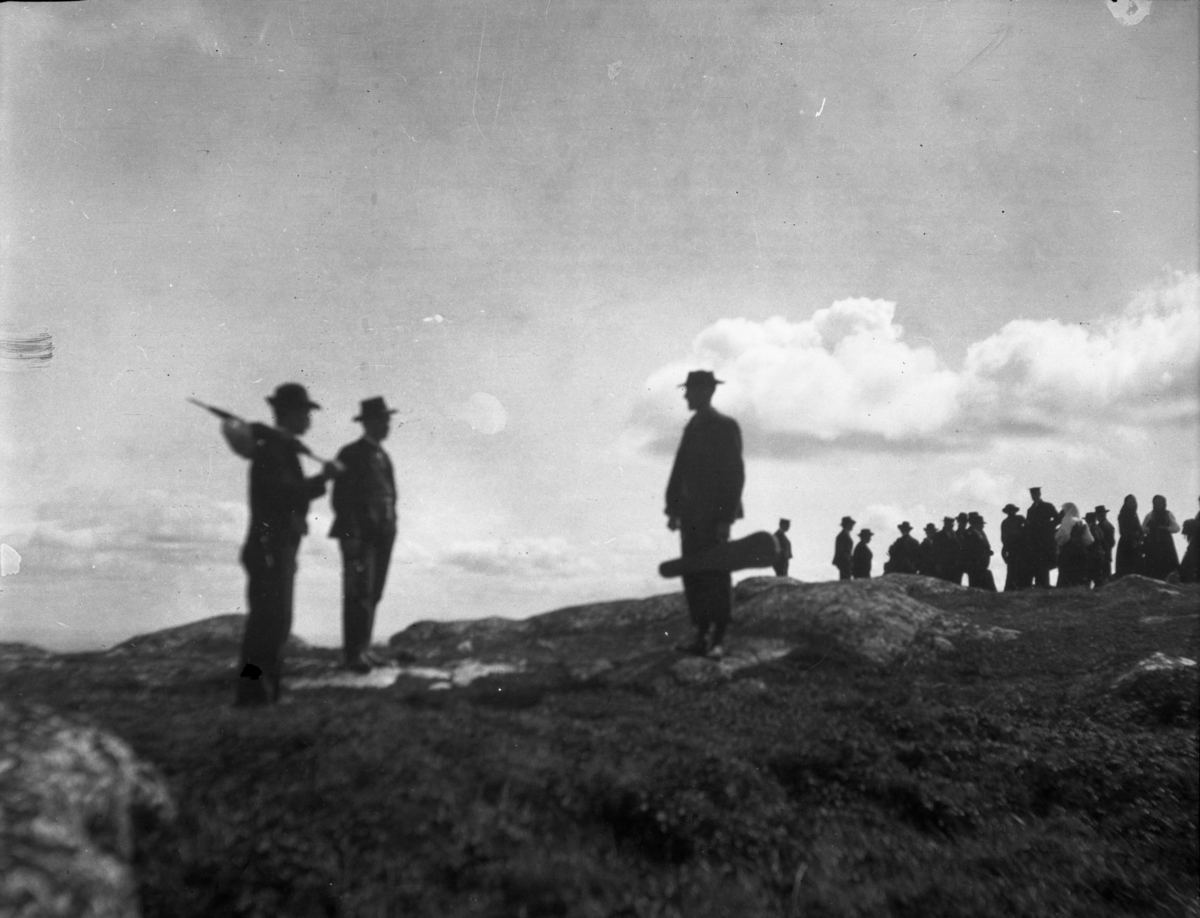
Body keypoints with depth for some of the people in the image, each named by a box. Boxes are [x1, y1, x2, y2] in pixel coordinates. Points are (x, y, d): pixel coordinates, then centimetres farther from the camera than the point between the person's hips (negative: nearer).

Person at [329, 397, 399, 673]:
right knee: (359, 593, -8)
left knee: (373, 593, 7)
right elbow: (340, 498, -11)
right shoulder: (351, 454, -7)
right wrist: (351, 535, -17)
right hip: (358, 533, -7)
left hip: (382, 535, 7)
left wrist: (390, 530, 10)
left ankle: (362, 648, 14)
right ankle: (353, 653, -4)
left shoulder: (383, 457, 15)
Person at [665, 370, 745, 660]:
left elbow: (735, 474, -11)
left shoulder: (725, 426, -8)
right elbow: (680, 470, 14)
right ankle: (702, 636, 14)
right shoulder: (692, 427, 13)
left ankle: (718, 639, 6)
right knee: (693, 576, 7)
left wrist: (726, 517, -15)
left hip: (714, 514, -7)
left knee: (716, 576, -2)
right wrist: (673, 509, 8)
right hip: (691, 514, 7)